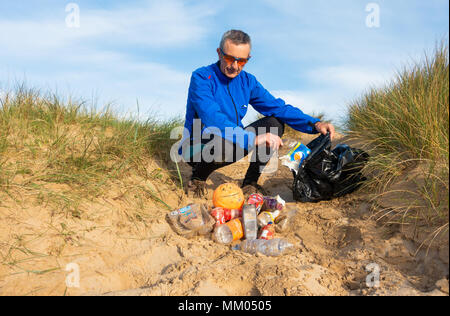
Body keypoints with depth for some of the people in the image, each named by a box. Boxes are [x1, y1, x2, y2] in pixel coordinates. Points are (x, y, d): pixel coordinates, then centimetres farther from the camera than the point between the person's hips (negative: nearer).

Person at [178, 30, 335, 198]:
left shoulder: (247, 81, 1)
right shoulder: (201, 78, -18)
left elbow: (278, 107, -2)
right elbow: (213, 119, -32)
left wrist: (314, 124, -16)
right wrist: (253, 138, -42)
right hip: (196, 147, -6)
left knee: (275, 124, -6)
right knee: (225, 146, -39)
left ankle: (250, 183, 0)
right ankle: (198, 178, -6)